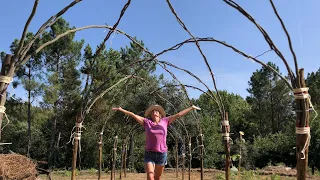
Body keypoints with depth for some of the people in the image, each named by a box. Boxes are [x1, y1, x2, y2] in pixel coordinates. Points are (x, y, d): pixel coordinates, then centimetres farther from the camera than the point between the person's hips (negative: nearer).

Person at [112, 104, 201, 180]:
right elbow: (133, 115, 2)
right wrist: (121, 110, -2)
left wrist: (192, 107, 12)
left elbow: (179, 114, 7)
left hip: (162, 154, 1)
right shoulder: (146, 122, 3)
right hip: (149, 154, -1)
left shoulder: (165, 121, 5)